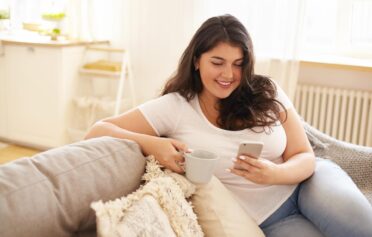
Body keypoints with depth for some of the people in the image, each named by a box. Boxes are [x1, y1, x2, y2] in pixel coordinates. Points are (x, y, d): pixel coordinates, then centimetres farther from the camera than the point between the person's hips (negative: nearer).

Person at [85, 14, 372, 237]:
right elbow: (97, 132, -11)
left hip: (305, 183, 2)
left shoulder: (267, 93, -3)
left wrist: (274, 174, -25)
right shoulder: (174, 107, -8)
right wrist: (151, 144, -29)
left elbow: (305, 157, -2)